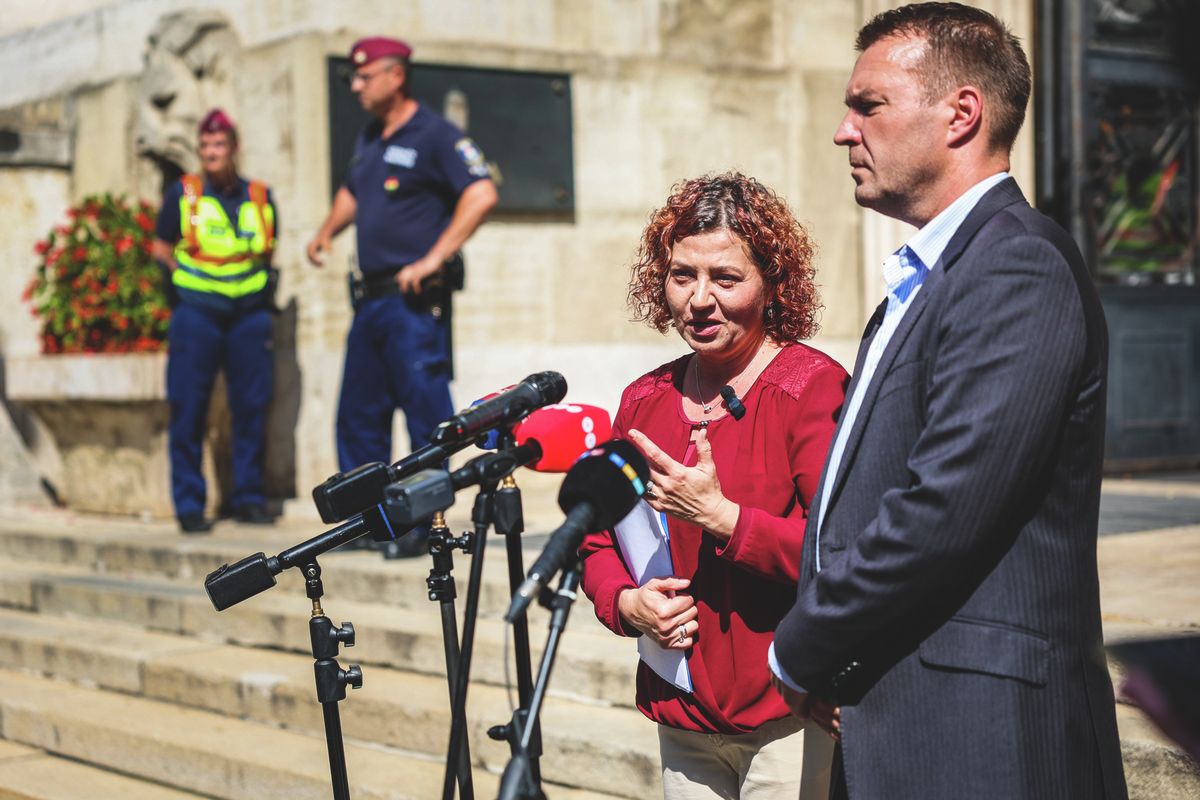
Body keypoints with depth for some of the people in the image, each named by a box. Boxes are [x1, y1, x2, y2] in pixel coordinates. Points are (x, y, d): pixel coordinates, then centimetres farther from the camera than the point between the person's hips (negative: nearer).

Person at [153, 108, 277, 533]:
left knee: (252, 409, 3)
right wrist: (190, 276, 3)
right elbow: (161, 247, 11)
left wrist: (259, 288, 9)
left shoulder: (260, 197, 9)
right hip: (196, 315, -2)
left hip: (250, 316, 2)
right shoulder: (182, 193, 3)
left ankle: (249, 497, 13)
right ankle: (189, 505, 4)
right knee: (188, 413, -2)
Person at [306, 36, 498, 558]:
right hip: (371, 299, 9)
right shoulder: (369, 140, 17)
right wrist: (327, 231, 20)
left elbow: (482, 195, -18)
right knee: (359, 415, 11)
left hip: (415, 300, -9)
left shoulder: (434, 135, -8)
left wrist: (434, 258, -20)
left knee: (426, 413, -5)